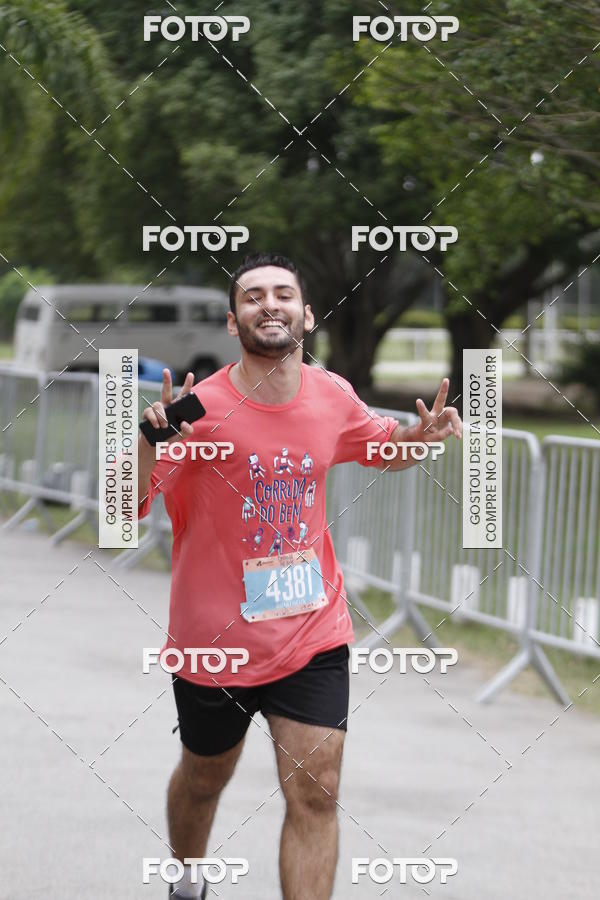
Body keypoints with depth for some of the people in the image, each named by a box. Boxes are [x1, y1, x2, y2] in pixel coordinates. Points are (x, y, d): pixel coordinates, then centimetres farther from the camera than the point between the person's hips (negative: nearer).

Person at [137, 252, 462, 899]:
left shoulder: (333, 398, -4)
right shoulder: (201, 408, -17)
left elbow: (385, 449, 19)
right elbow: (122, 512, -19)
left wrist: (421, 435, -5)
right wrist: (149, 442, -39)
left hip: (313, 634, 2)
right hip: (213, 642, -2)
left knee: (315, 796, -7)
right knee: (204, 777, 19)